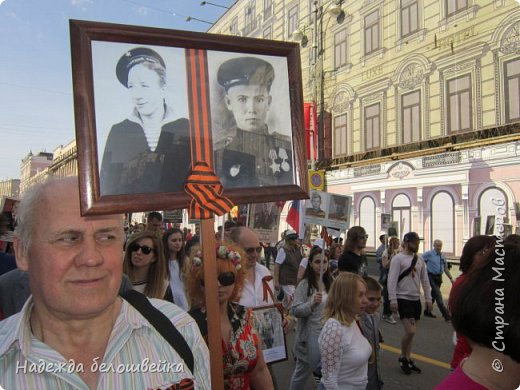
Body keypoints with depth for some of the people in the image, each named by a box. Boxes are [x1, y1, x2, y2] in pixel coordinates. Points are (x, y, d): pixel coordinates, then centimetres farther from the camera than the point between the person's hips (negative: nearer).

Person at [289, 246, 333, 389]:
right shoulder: (304, 284, -16)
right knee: (303, 371, 11)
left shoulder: (330, 282, 2)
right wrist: (312, 304, -34)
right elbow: (295, 311, -20)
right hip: (310, 335, -5)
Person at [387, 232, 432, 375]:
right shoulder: (398, 258, -12)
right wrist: (393, 300, -19)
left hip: (416, 299, 7)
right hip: (403, 299, -7)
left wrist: (428, 298, 9)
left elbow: (425, 280, 14)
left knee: (411, 332, 11)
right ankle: (403, 358, 10)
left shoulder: (419, 259, 9)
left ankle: (408, 360, 23)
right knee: (410, 331, -12)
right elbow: (392, 280, -16)